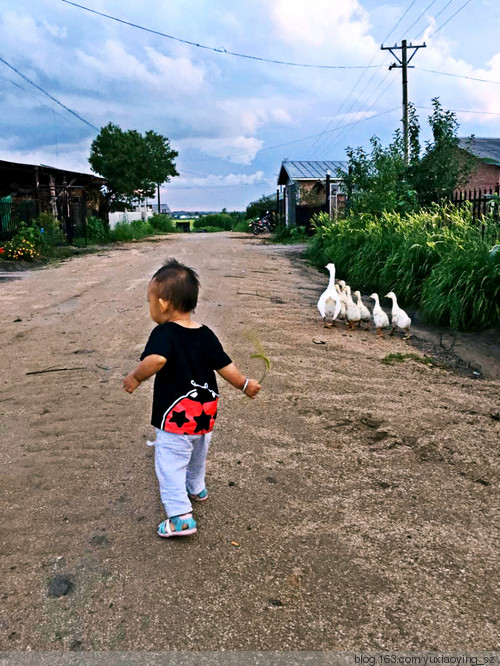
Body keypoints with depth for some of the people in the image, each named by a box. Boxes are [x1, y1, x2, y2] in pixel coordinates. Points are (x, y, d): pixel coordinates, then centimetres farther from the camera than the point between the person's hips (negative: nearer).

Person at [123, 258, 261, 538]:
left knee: (170, 463, 4)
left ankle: (181, 517, 3)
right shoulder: (206, 334, -3)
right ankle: (196, 488, 51)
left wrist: (135, 377, -24)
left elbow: (156, 359, -40)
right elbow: (225, 366, 0)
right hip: (205, 413, 7)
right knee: (198, 454, 28)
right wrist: (246, 384, 14)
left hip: (176, 417, -7)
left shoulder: (164, 333, -21)